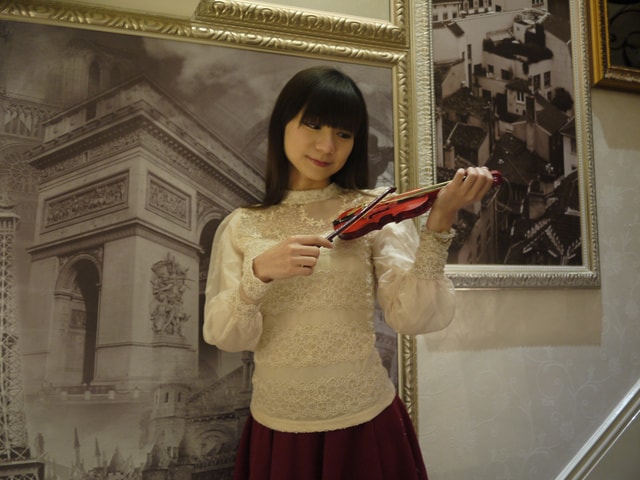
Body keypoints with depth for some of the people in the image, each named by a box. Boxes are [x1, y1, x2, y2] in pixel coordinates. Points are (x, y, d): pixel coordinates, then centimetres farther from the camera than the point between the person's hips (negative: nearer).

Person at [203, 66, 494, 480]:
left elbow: (413, 318, -16)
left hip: (366, 424, -1)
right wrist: (258, 274, -25)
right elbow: (225, 337, -8)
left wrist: (440, 222, -27)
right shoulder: (241, 227, 0)